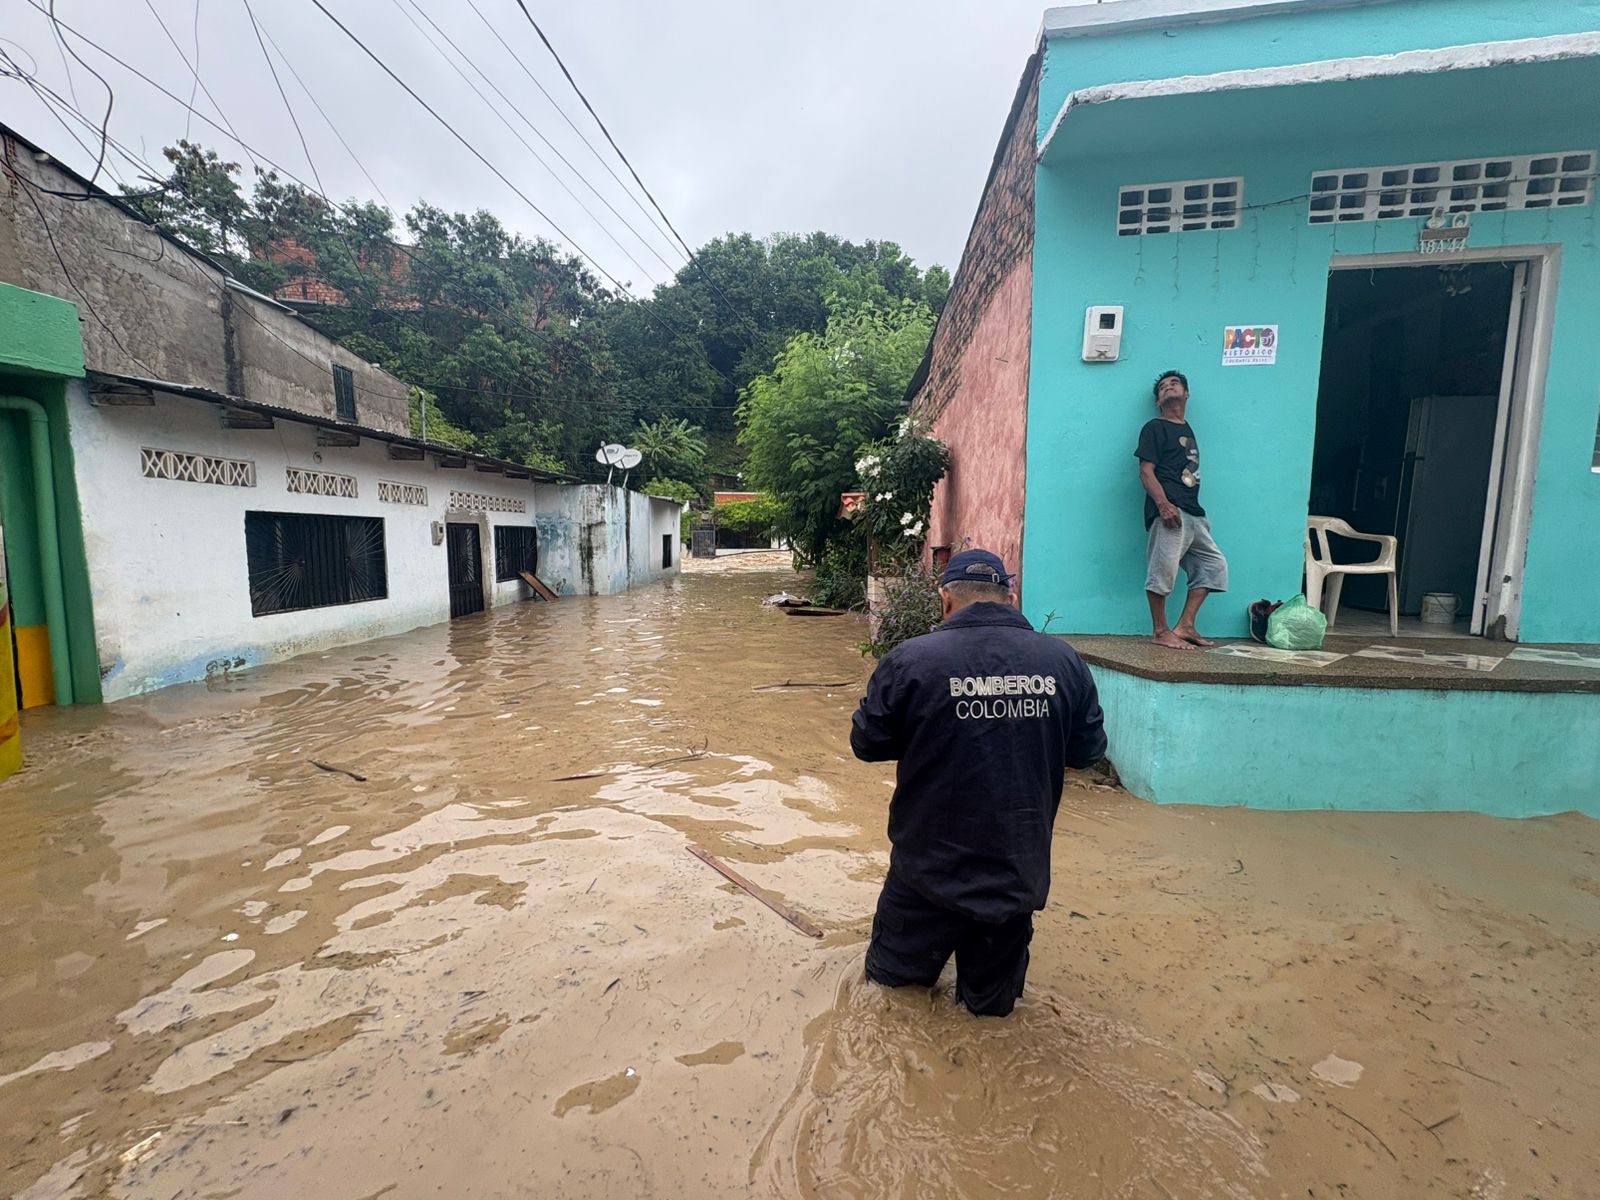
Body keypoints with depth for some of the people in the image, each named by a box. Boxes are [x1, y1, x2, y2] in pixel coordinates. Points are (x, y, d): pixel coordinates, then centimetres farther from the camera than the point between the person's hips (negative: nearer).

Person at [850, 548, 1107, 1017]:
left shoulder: (909, 660, -18)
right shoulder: (1065, 661, -10)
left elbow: (867, 744, -8)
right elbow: (1088, 750, 2)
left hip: (931, 868, -2)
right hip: (1019, 870, 3)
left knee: (890, 976, 22)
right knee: (992, 1000, 25)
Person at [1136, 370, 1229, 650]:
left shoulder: (1187, 430, 25)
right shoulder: (1155, 428, 2)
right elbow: (1146, 472, -9)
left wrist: (1199, 514, 18)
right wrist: (1163, 504, -23)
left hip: (1193, 513, 9)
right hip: (1170, 511, -9)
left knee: (1213, 565, 10)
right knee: (1163, 570, -9)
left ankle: (1185, 626, 11)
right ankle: (1161, 632, 0)